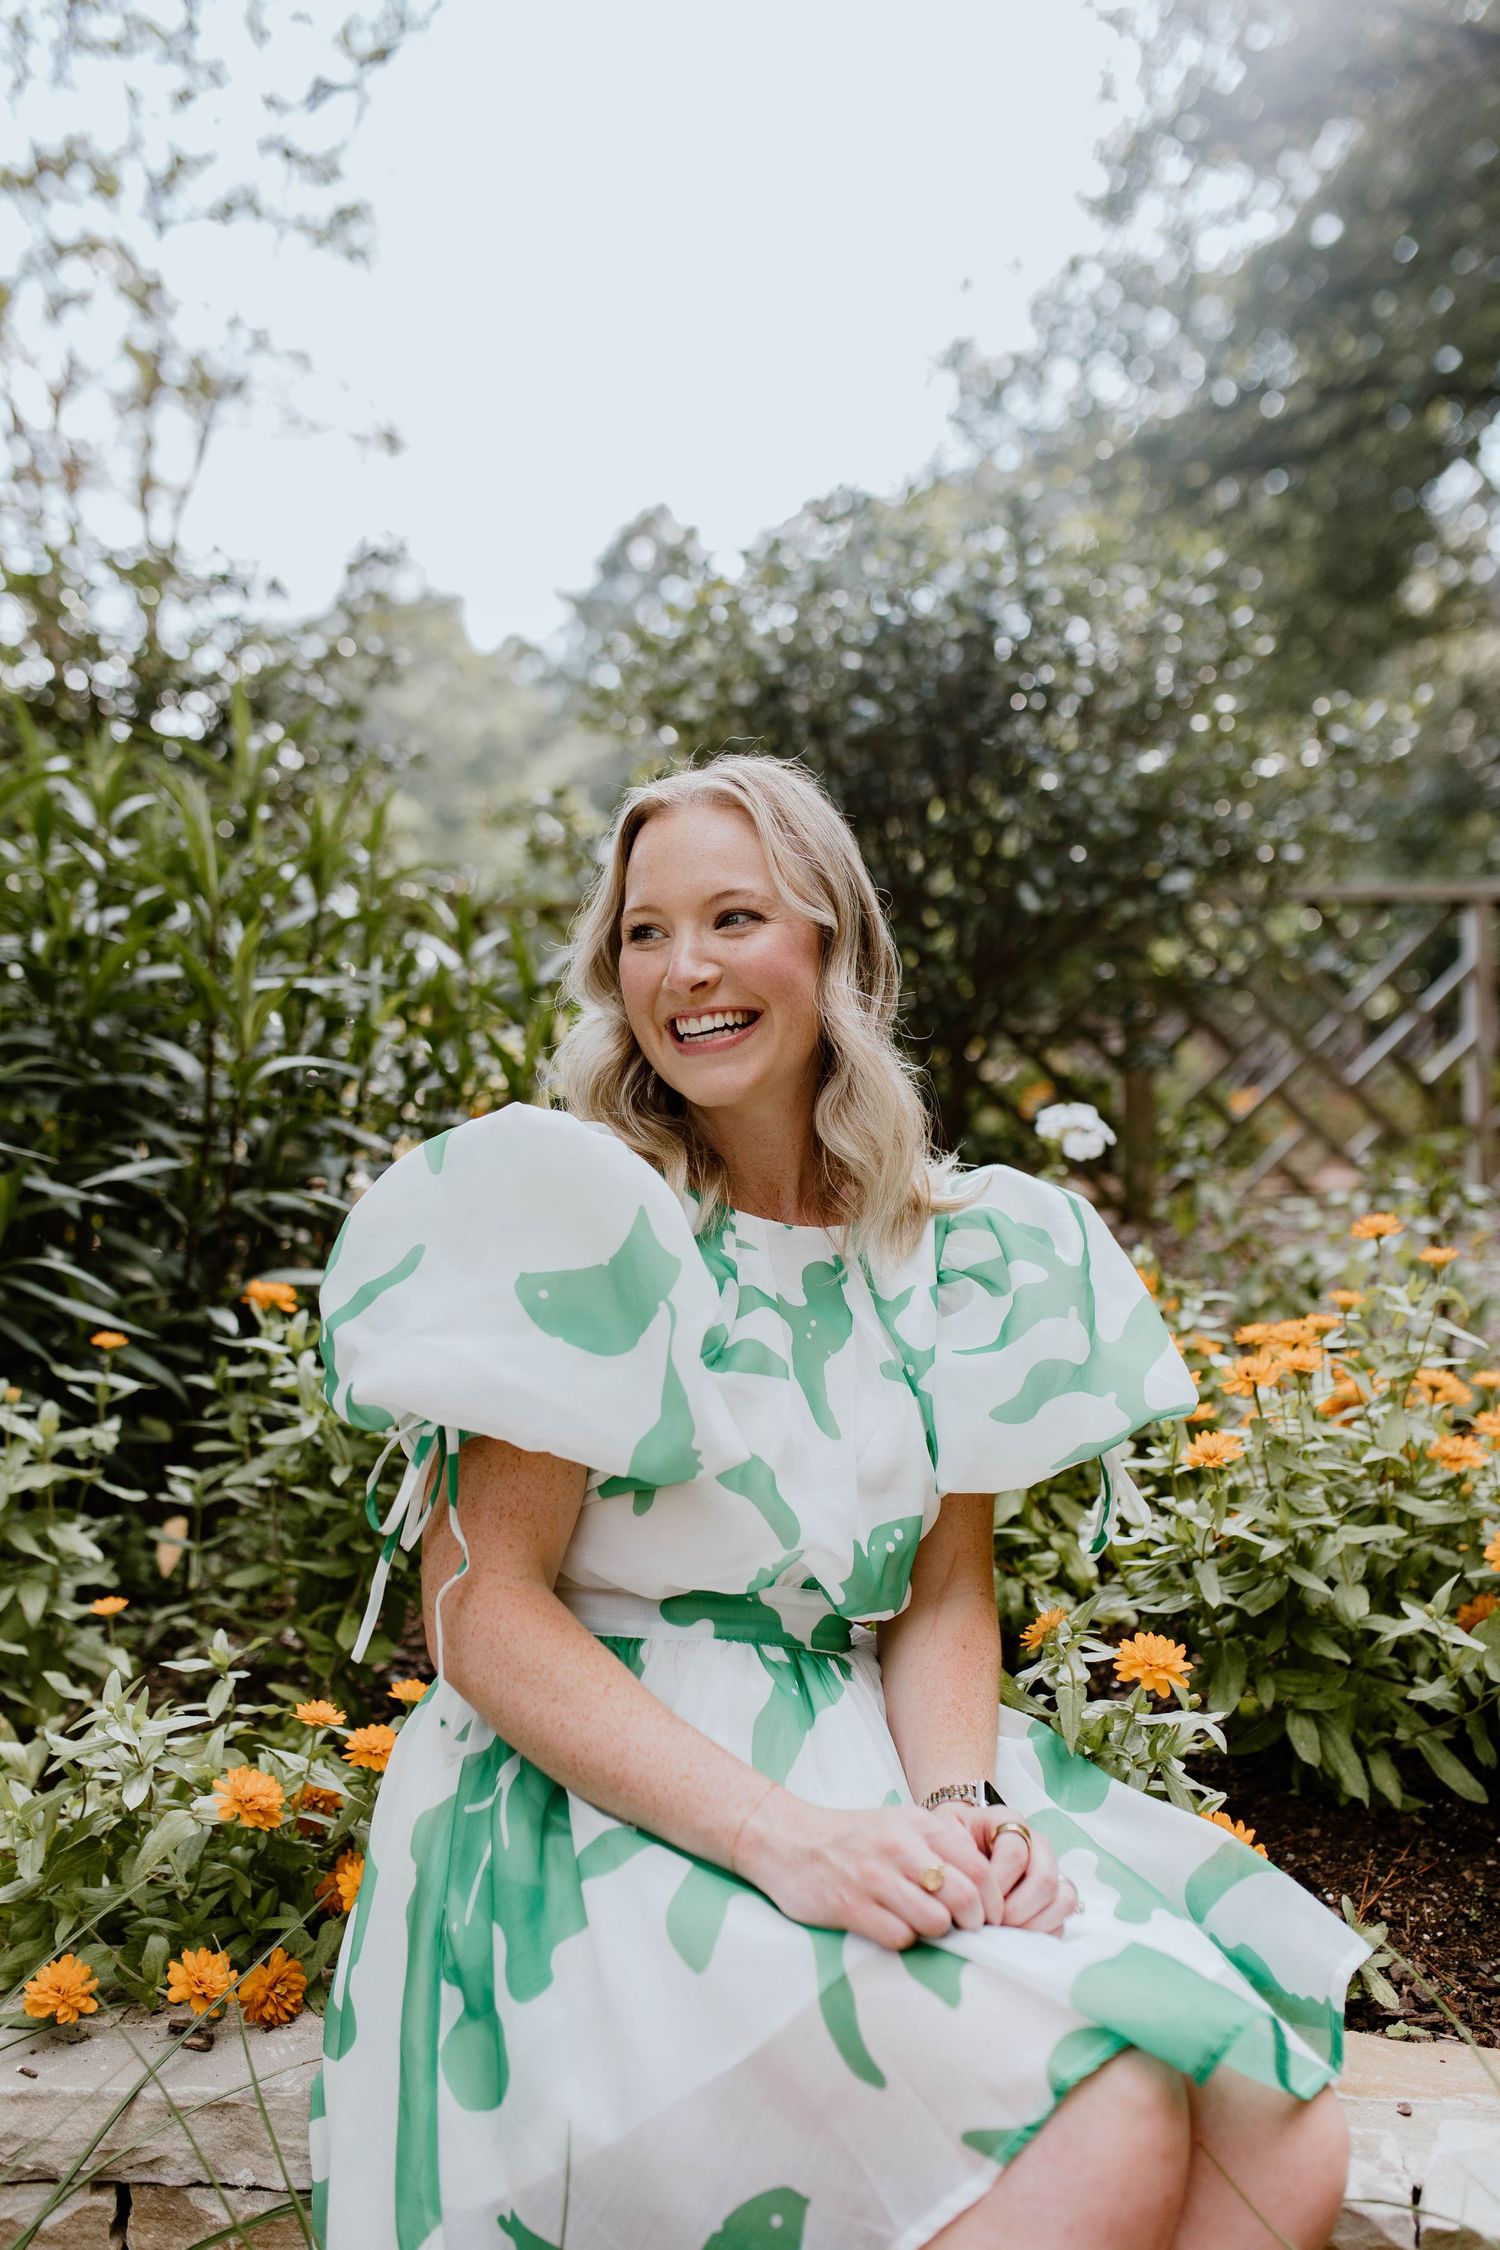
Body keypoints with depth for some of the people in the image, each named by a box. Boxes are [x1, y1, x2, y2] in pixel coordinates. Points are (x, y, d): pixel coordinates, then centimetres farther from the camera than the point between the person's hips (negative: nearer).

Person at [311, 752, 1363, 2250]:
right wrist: (778, 1832, -22)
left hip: (879, 1775, 5)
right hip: (607, 1802, -4)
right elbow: (482, 1614, -12)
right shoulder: (568, 1213, -8)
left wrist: (958, 1800, -13)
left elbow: (946, 1595, 8)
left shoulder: (951, 1251, 7)